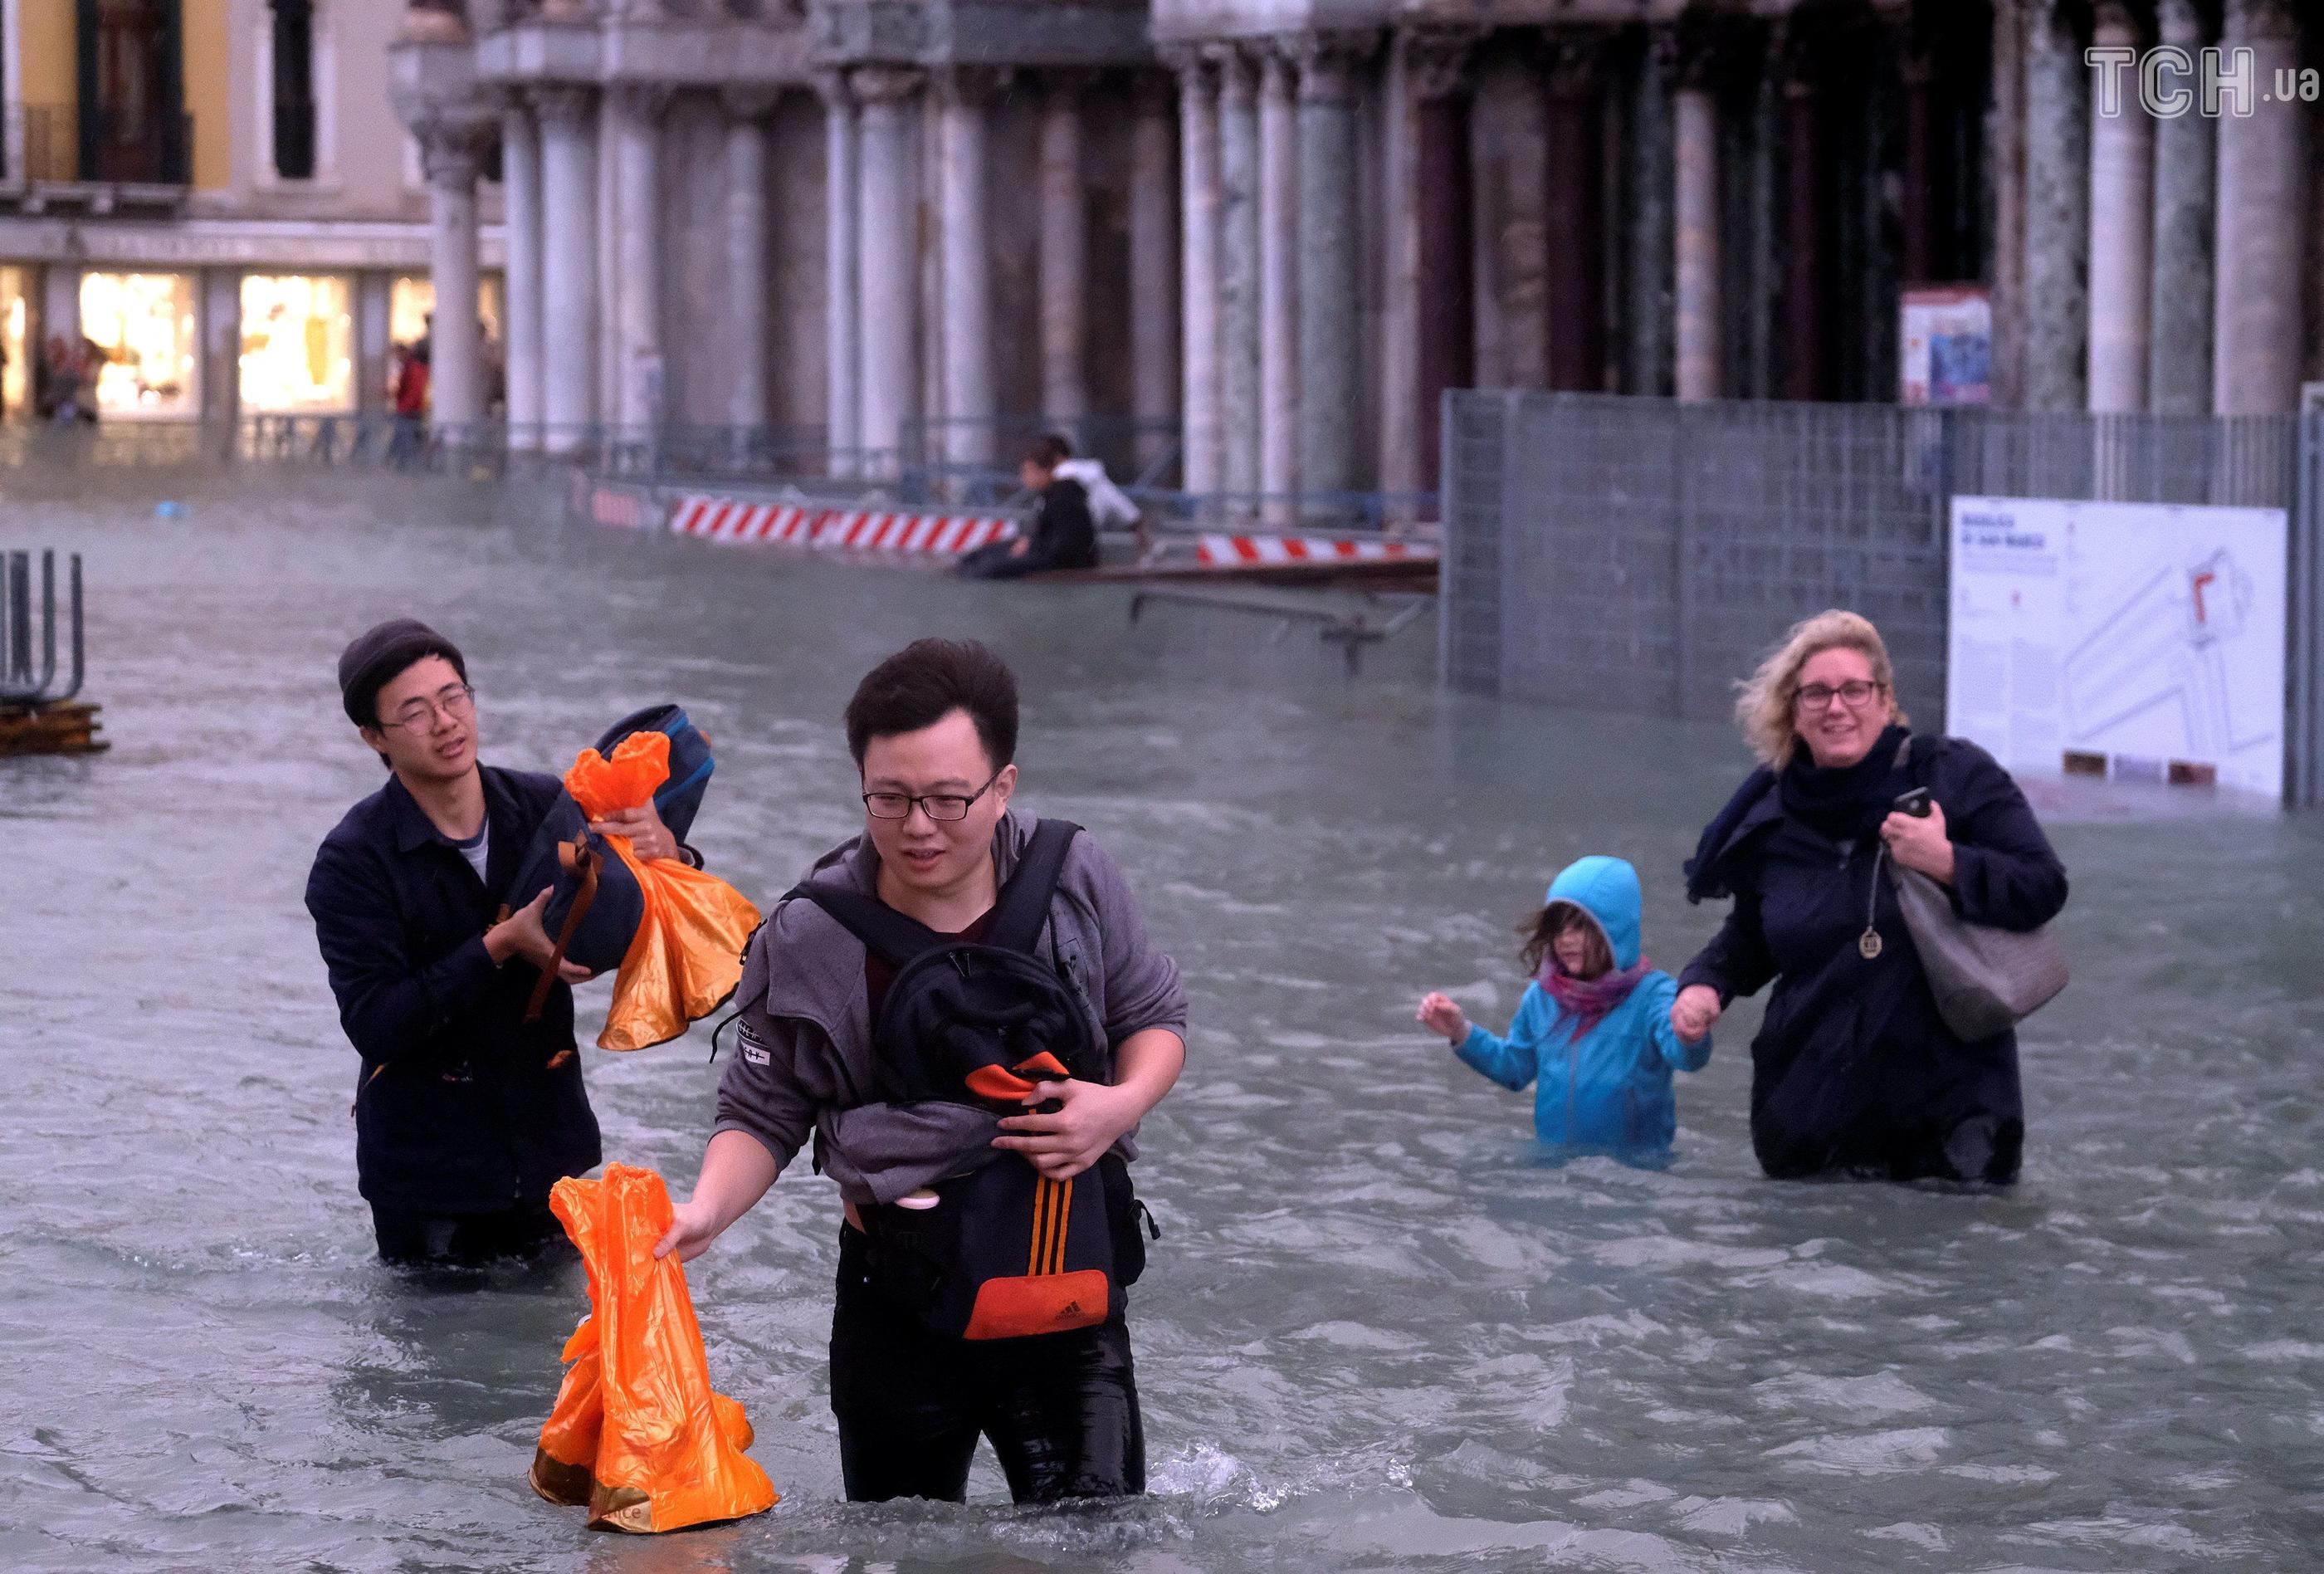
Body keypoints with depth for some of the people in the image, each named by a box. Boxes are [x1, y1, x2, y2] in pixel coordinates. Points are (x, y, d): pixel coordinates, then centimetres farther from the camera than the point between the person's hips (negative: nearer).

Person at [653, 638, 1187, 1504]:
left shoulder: (1073, 880, -6)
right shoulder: (811, 940, -10)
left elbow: (1154, 1016, 9)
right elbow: (763, 1115, -1)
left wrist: (1124, 1103, -13)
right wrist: (705, 1212, -21)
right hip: (899, 1294, 0)